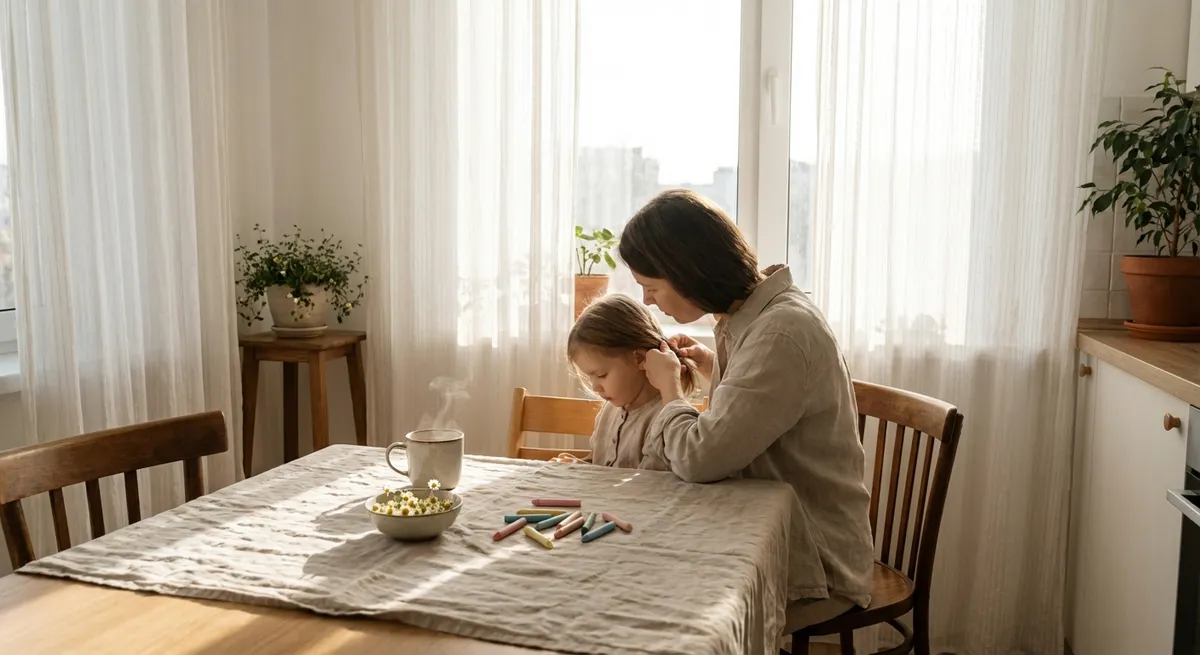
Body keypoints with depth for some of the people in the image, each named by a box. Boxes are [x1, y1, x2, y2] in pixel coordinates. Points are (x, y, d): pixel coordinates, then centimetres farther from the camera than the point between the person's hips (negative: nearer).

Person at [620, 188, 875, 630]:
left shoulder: (782, 332, -25)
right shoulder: (748, 314, 4)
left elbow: (698, 459, -26)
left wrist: (670, 386, -9)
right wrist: (709, 366, 6)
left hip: (814, 565, -8)